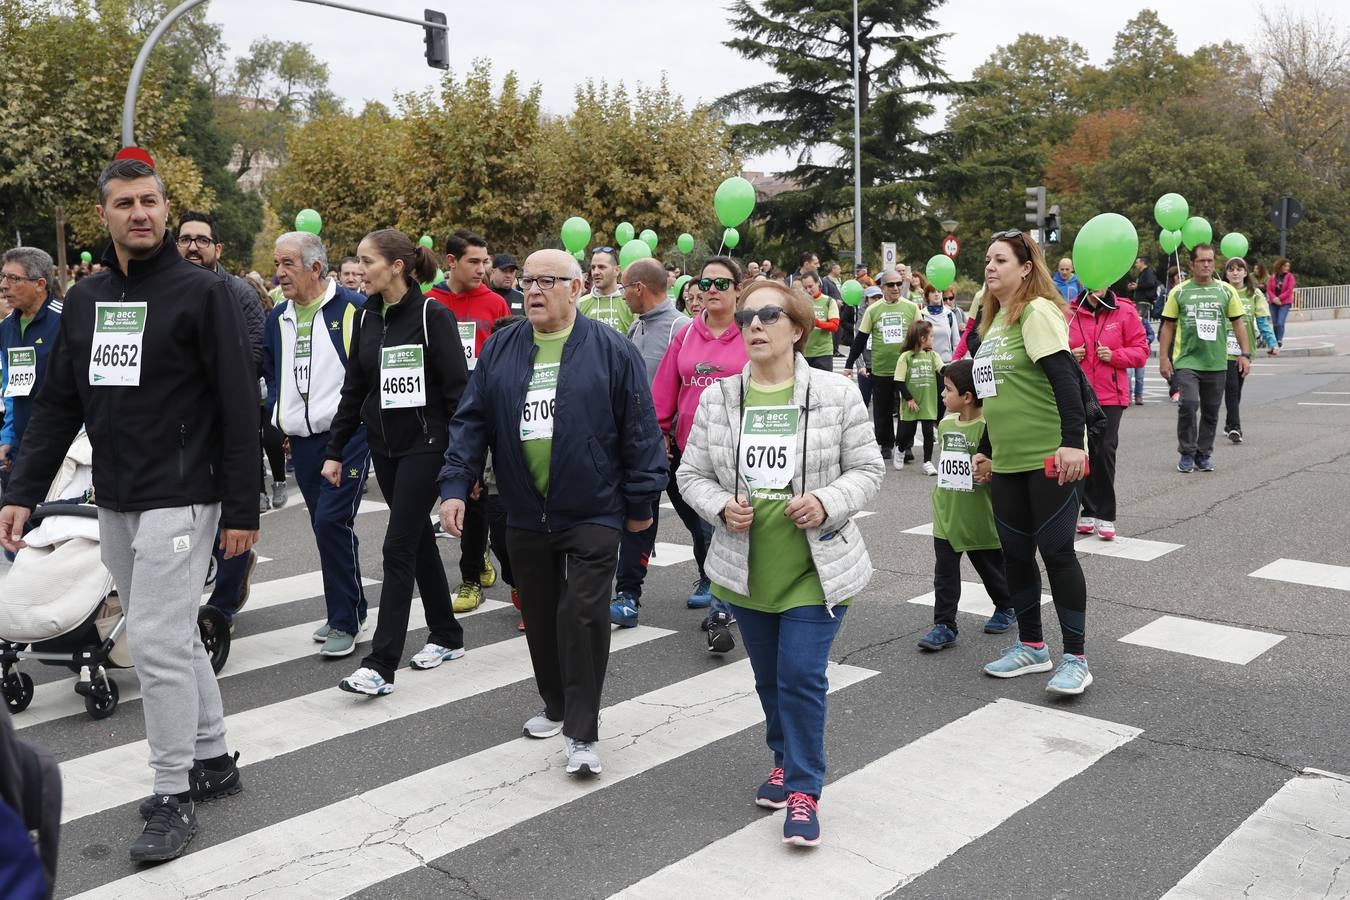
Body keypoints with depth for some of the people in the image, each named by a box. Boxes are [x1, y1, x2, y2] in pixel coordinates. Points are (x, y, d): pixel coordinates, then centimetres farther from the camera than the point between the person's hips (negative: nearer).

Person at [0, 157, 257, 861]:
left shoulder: (201, 291, -8)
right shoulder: (84, 299, 11)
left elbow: (239, 406, -11)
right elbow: (56, 403, 14)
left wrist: (242, 507, -13)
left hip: (179, 500, -6)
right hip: (113, 504, 7)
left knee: (156, 641, -7)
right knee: (169, 637, 14)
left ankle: (174, 796, 7)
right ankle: (213, 759, 28)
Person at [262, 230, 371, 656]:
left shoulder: (354, 309, -5)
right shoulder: (277, 318, 14)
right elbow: (271, 374, 23)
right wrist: (277, 420, 13)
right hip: (302, 441, 7)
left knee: (332, 521, -14)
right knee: (327, 526, 11)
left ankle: (344, 621, -1)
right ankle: (350, 610, 25)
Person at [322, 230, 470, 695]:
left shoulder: (433, 316, -11)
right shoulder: (366, 317, 7)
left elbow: (456, 390, -12)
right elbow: (353, 389, 12)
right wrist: (335, 450, 10)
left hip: (425, 446, -7)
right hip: (384, 446, 7)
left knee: (398, 548, -8)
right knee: (419, 540, 14)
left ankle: (381, 665, -4)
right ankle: (447, 636, 29)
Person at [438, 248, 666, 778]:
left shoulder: (612, 350, -6)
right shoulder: (500, 351, 5)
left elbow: (639, 430, -5)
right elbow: (470, 422, 6)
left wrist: (641, 502, -5)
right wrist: (455, 486, -4)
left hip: (593, 512, -4)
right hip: (525, 515, 5)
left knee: (582, 616, -8)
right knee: (541, 616, 16)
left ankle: (581, 733, 2)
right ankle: (557, 706, 35)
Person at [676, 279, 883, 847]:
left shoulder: (836, 395, -7)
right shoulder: (717, 399, -1)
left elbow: (867, 469, -1)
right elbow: (692, 474, 5)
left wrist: (828, 503, -19)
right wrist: (721, 507, -15)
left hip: (816, 567, -3)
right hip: (746, 567, 3)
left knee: (802, 677, -7)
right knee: (769, 678, 17)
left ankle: (803, 789, 11)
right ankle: (786, 760, 41)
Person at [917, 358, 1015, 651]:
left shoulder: (988, 427, -17)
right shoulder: (945, 424, 4)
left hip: (980, 518, -5)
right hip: (946, 517, 5)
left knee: (991, 569, 16)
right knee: (944, 573, 2)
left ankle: (1006, 607, 39)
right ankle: (944, 625, 7)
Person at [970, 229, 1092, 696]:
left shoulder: (1037, 311, -10)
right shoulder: (994, 319, 16)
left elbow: (1064, 378, -19)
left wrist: (1072, 441, -27)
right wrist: (986, 449, 23)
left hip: (1049, 457, -8)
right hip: (1008, 461, 8)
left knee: (1056, 552, -3)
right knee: (1016, 553, 12)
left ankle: (1075, 658, 8)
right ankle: (1031, 646, 26)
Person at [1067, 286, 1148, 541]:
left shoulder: (1124, 311, 1)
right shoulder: (1070, 313, 4)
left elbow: (1141, 350, 3)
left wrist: (1114, 355, -13)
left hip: (1110, 395, -2)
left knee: (1105, 451, -8)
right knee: (1084, 451, 6)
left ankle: (1106, 515, 1)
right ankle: (1089, 512, 18)